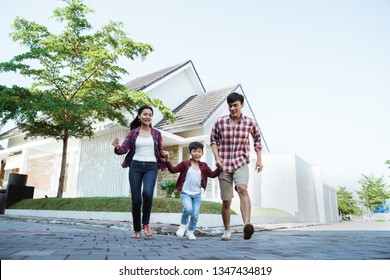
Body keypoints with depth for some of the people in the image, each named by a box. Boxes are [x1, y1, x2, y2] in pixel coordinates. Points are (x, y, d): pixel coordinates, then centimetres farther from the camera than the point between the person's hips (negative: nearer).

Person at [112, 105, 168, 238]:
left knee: (147, 193, -26)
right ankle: (137, 229, 19)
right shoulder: (133, 132, 6)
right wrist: (117, 147, -21)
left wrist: (164, 154, -7)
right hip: (135, 166, 1)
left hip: (151, 167, 0)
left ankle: (146, 223, -2)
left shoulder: (156, 133, 9)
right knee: (136, 199, -1)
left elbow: (160, 151, 16)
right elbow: (123, 150, 0)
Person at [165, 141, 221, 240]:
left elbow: (212, 174, 8)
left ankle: (190, 231, 29)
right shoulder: (185, 164, -3)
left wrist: (219, 168, -5)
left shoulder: (204, 166, 5)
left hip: (197, 195, 3)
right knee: (188, 209, -27)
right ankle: (183, 224, 4)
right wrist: (168, 161, -17)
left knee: (195, 215, 2)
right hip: (185, 193, -3)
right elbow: (173, 170, -5)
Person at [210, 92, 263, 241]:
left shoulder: (250, 123, 1)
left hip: (241, 163, -1)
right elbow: (213, 140, 9)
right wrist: (217, 157, -5)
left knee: (242, 188, -30)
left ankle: (247, 225, -39)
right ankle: (227, 230, 24)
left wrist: (259, 160, 11)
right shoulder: (220, 122, -1)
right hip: (224, 165, 1)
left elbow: (257, 139, 17)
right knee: (226, 201, 5)